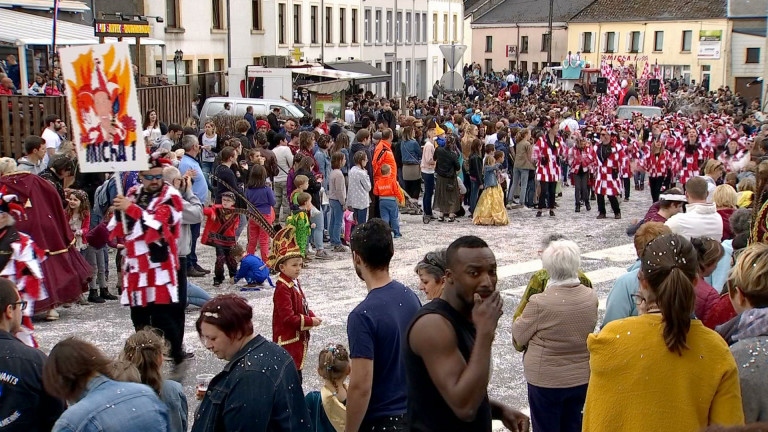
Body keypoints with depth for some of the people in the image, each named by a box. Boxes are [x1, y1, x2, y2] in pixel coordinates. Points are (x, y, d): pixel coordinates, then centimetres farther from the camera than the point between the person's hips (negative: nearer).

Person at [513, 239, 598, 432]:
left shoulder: (540, 303, -26)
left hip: (546, 381, -4)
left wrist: (519, 319, 7)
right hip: (582, 379, 5)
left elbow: (519, 336, -12)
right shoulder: (591, 296, -10)